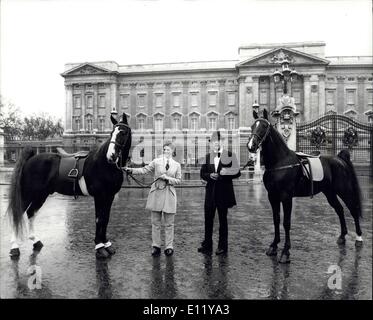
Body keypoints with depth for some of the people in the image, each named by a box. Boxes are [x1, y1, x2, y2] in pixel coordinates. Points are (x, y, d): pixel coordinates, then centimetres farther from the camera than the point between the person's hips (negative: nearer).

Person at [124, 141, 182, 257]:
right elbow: (144, 170, -2)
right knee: (155, 222, 8)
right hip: (156, 193, 0)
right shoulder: (156, 161, 4)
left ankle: (169, 246, 19)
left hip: (169, 194, 0)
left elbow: (178, 180, 3)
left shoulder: (177, 165, 6)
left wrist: (168, 178, -13)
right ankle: (155, 246, 21)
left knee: (169, 223, 6)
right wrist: (131, 170, -15)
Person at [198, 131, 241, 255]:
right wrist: (210, 175, -11)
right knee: (208, 218, 7)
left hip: (224, 192, -3)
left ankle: (223, 246, 20)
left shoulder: (229, 155, -2)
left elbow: (237, 173, -4)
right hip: (210, 192, 3)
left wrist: (225, 174, -19)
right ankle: (207, 244, 20)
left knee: (223, 219, 8)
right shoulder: (208, 156, 8)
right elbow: (202, 173, 8)